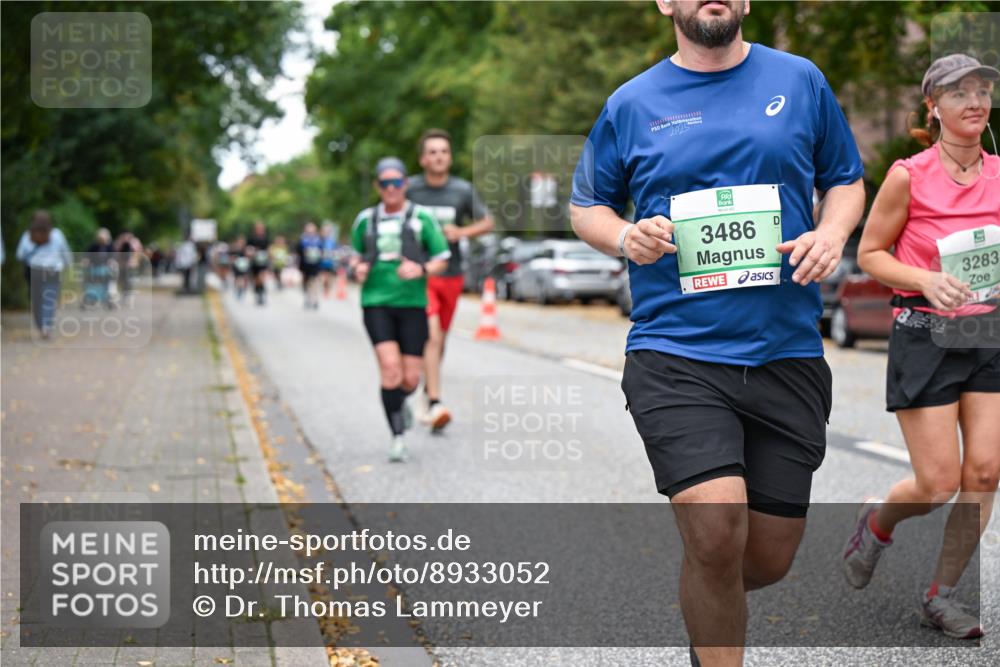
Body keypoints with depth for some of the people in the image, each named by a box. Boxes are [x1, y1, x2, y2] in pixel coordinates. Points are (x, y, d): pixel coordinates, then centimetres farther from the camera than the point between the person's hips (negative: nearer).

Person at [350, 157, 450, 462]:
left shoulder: (422, 218, 0)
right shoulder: (365, 220, 8)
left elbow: (442, 260, 3)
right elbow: (357, 255, 23)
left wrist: (420, 270, -17)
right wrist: (358, 268, -1)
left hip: (412, 303, 0)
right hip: (376, 303, 0)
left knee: (410, 378, 0)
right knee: (390, 367, -18)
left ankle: (400, 401, 38)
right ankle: (398, 438, -10)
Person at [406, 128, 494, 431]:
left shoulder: (463, 190, 0)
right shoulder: (410, 189, -4)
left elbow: (487, 223, 8)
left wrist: (461, 232, -9)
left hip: (451, 275, 3)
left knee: (439, 339, 16)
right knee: (431, 336, -18)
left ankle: (428, 390, 40)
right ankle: (435, 404, -21)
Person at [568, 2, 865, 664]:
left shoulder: (801, 81, 8)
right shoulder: (631, 104, 6)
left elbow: (847, 181, 18)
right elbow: (585, 205, 16)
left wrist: (831, 233, -4)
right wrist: (625, 237, -6)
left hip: (787, 354, 2)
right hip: (676, 354, -2)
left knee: (770, 557, 7)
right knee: (716, 532, -21)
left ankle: (708, 608, 42)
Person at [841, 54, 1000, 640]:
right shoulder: (909, 176, -9)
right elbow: (870, 254, -3)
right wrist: (925, 280, -19)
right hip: (926, 335, -4)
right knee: (938, 484, -6)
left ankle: (942, 595, 15)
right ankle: (876, 524, 29)